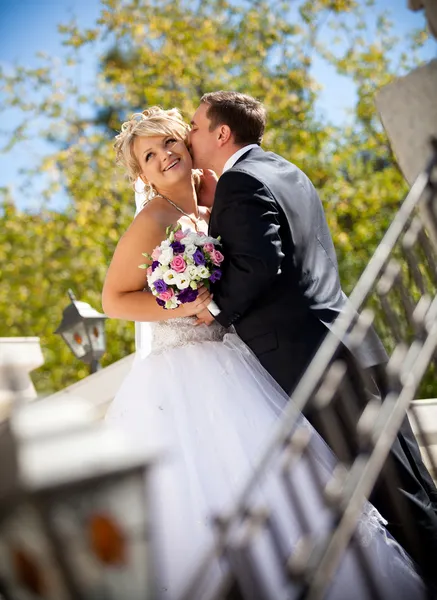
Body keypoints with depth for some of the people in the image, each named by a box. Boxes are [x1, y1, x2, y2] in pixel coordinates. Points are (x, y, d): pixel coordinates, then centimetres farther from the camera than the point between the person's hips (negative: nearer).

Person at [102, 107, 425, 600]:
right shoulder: (154, 219, -9)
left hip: (227, 366, 7)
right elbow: (113, 299, -10)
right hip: (181, 379, -7)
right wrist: (184, 307, -18)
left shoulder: (209, 209, 13)